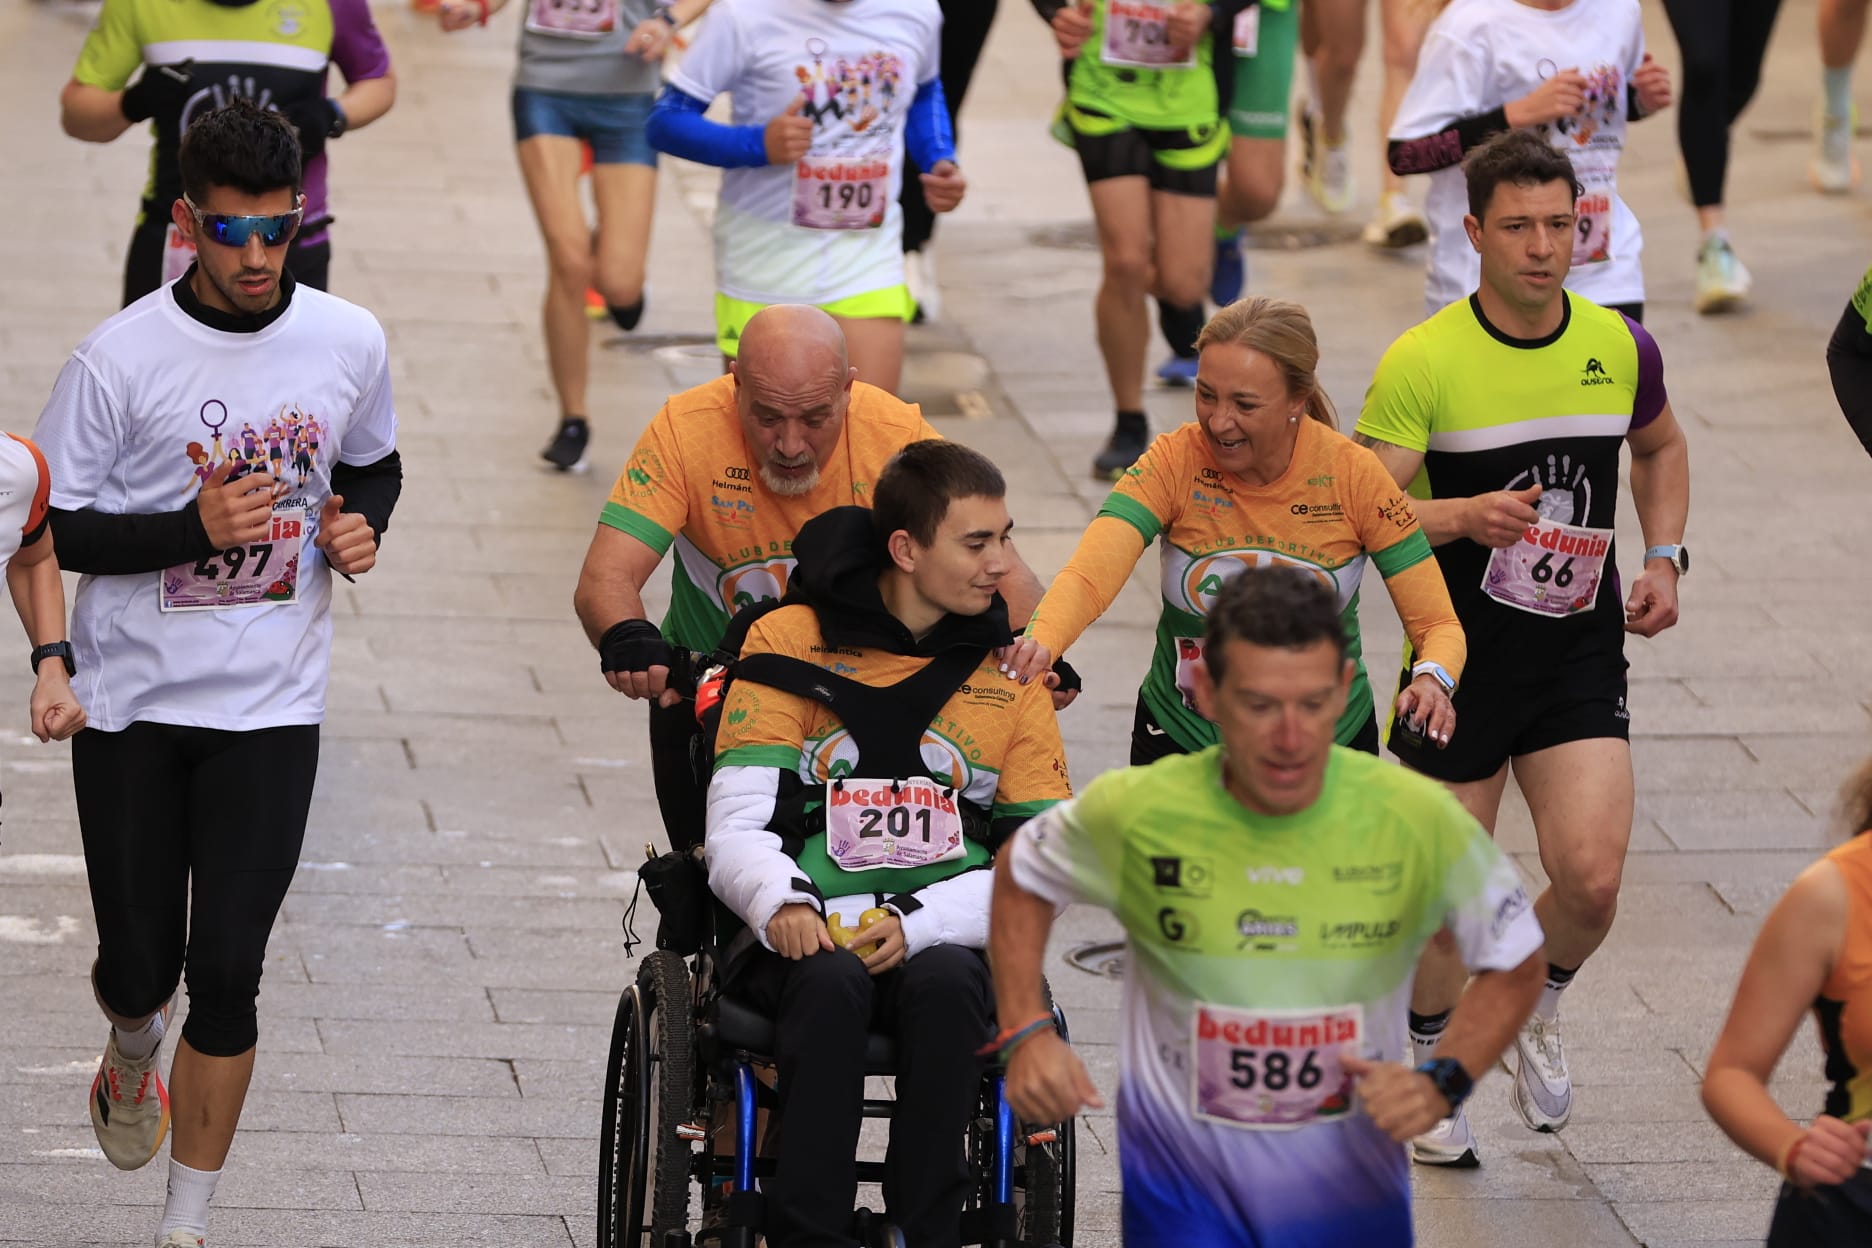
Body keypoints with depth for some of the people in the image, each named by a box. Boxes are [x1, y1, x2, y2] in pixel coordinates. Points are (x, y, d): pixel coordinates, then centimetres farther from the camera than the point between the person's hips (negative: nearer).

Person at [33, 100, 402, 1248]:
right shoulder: (120, 357, -11)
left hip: (271, 708, 1)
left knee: (229, 972, -4)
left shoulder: (349, 343, -1)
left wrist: (362, 527, -4)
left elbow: (376, 465, 18)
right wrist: (193, 528, -21)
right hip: (133, 701, -1)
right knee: (139, 961, 7)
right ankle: (134, 1056, 45)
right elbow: (56, 529, -6)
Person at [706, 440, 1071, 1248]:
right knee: (829, 986, -36)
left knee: (943, 985, -34)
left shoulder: (1008, 669, 11)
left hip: (941, 945, 1)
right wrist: (780, 903, -22)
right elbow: (736, 828, 1)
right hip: (805, 942, -1)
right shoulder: (790, 643, 6)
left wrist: (921, 923, -13)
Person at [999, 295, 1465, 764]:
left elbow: (1437, 624, -13)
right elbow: (1088, 577, -30)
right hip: (1181, 740, 0)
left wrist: (1432, 679, -37)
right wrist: (1039, 644, -52)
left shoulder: (1353, 474, -16)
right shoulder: (1175, 462, -17)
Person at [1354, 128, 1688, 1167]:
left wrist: (1662, 557, 7)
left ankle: (1536, 1006, 21)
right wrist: (1463, 516, -33)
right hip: (1460, 652, -2)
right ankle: (1428, 1061, 33)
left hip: (1581, 649, 2)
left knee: (1591, 877, -12)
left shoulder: (1620, 347, 0)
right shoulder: (1421, 362, -13)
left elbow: (1660, 446, 21)